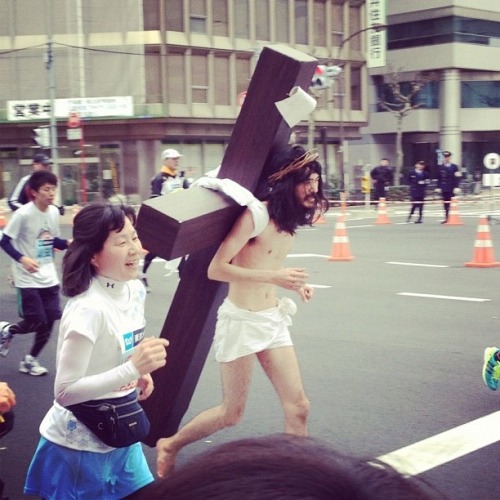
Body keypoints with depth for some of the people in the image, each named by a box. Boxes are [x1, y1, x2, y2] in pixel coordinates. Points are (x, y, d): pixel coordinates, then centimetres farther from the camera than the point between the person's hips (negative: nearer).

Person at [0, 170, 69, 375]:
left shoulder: (54, 212, 1)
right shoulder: (23, 214, -18)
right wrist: (22, 259, -28)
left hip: (49, 277, 6)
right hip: (28, 278, -6)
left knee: (50, 320, 4)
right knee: (36, 321, -7)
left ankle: (30, 360, 22)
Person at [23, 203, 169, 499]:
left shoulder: (135, 289, -2)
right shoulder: (89, 309, -28)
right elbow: (64, 392, -27)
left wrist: (141, 374, -4)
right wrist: (132, 369, -33)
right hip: (80, 445, -7)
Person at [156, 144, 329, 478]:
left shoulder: (290, 218, 7)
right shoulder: (256, 214, -18)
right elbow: (216, 269, -21)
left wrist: (292, 282, 0)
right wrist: (273, 277, -25)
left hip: (273, 319, 7)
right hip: (242, 320, -7)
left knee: (298, 406, 3)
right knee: (232, 414, 6)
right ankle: (169, 446, 28)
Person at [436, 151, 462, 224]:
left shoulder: (454, 167, 1)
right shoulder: (440, 167, 7)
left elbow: (458, 178, -4)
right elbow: (439, 178, 7)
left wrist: (456, 187, -12)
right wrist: (438, 187, 2)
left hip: (452, 189, -2)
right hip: (444, 189, 2)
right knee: (445, 204, 4)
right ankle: (446, 218, 9)